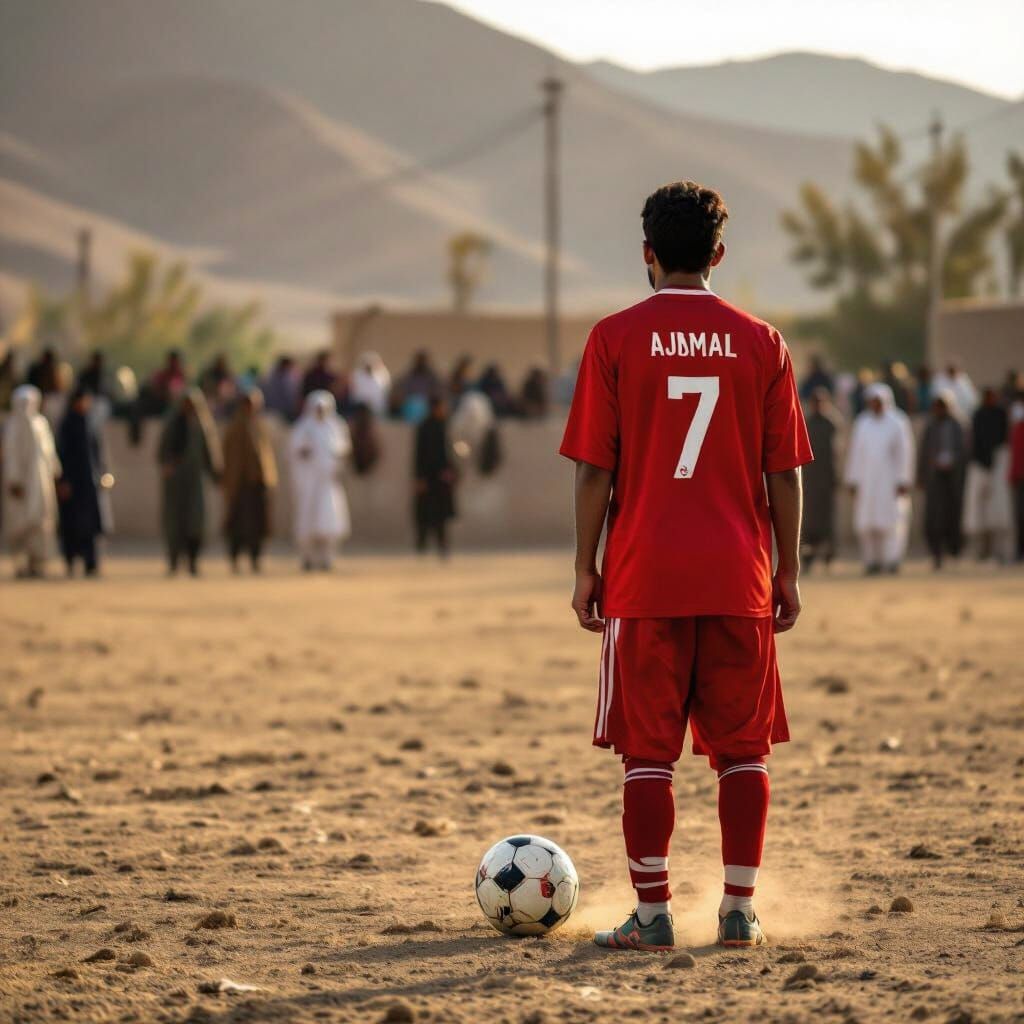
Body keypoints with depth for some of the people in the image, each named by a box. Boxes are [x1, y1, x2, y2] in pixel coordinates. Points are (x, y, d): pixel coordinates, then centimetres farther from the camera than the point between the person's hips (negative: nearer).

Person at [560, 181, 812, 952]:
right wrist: (789, 572, 12)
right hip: (740, 580, 2)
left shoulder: (616, 339, -2)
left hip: (645, 577, -2)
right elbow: (784, 473, 5)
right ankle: (739, 910, 8)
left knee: (648, 752, 3)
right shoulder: (761, 342, 3)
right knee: (742, 750, 9)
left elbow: (594, 469, -2)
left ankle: (653, 915, 2)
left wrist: (586, 568, 5)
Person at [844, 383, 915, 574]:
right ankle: (873, 560, 4)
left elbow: (904, 452, -1)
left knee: (891, 520, -11)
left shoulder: (897, 422, 1)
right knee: (866, 523, -2)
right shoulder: (861, 422, 11)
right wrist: (852, 479, 5)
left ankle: (892, 558, -11)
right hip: (866, 481, 3)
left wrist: (903, 481, -7)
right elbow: (854, 452, 11)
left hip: (890, 479, -3)